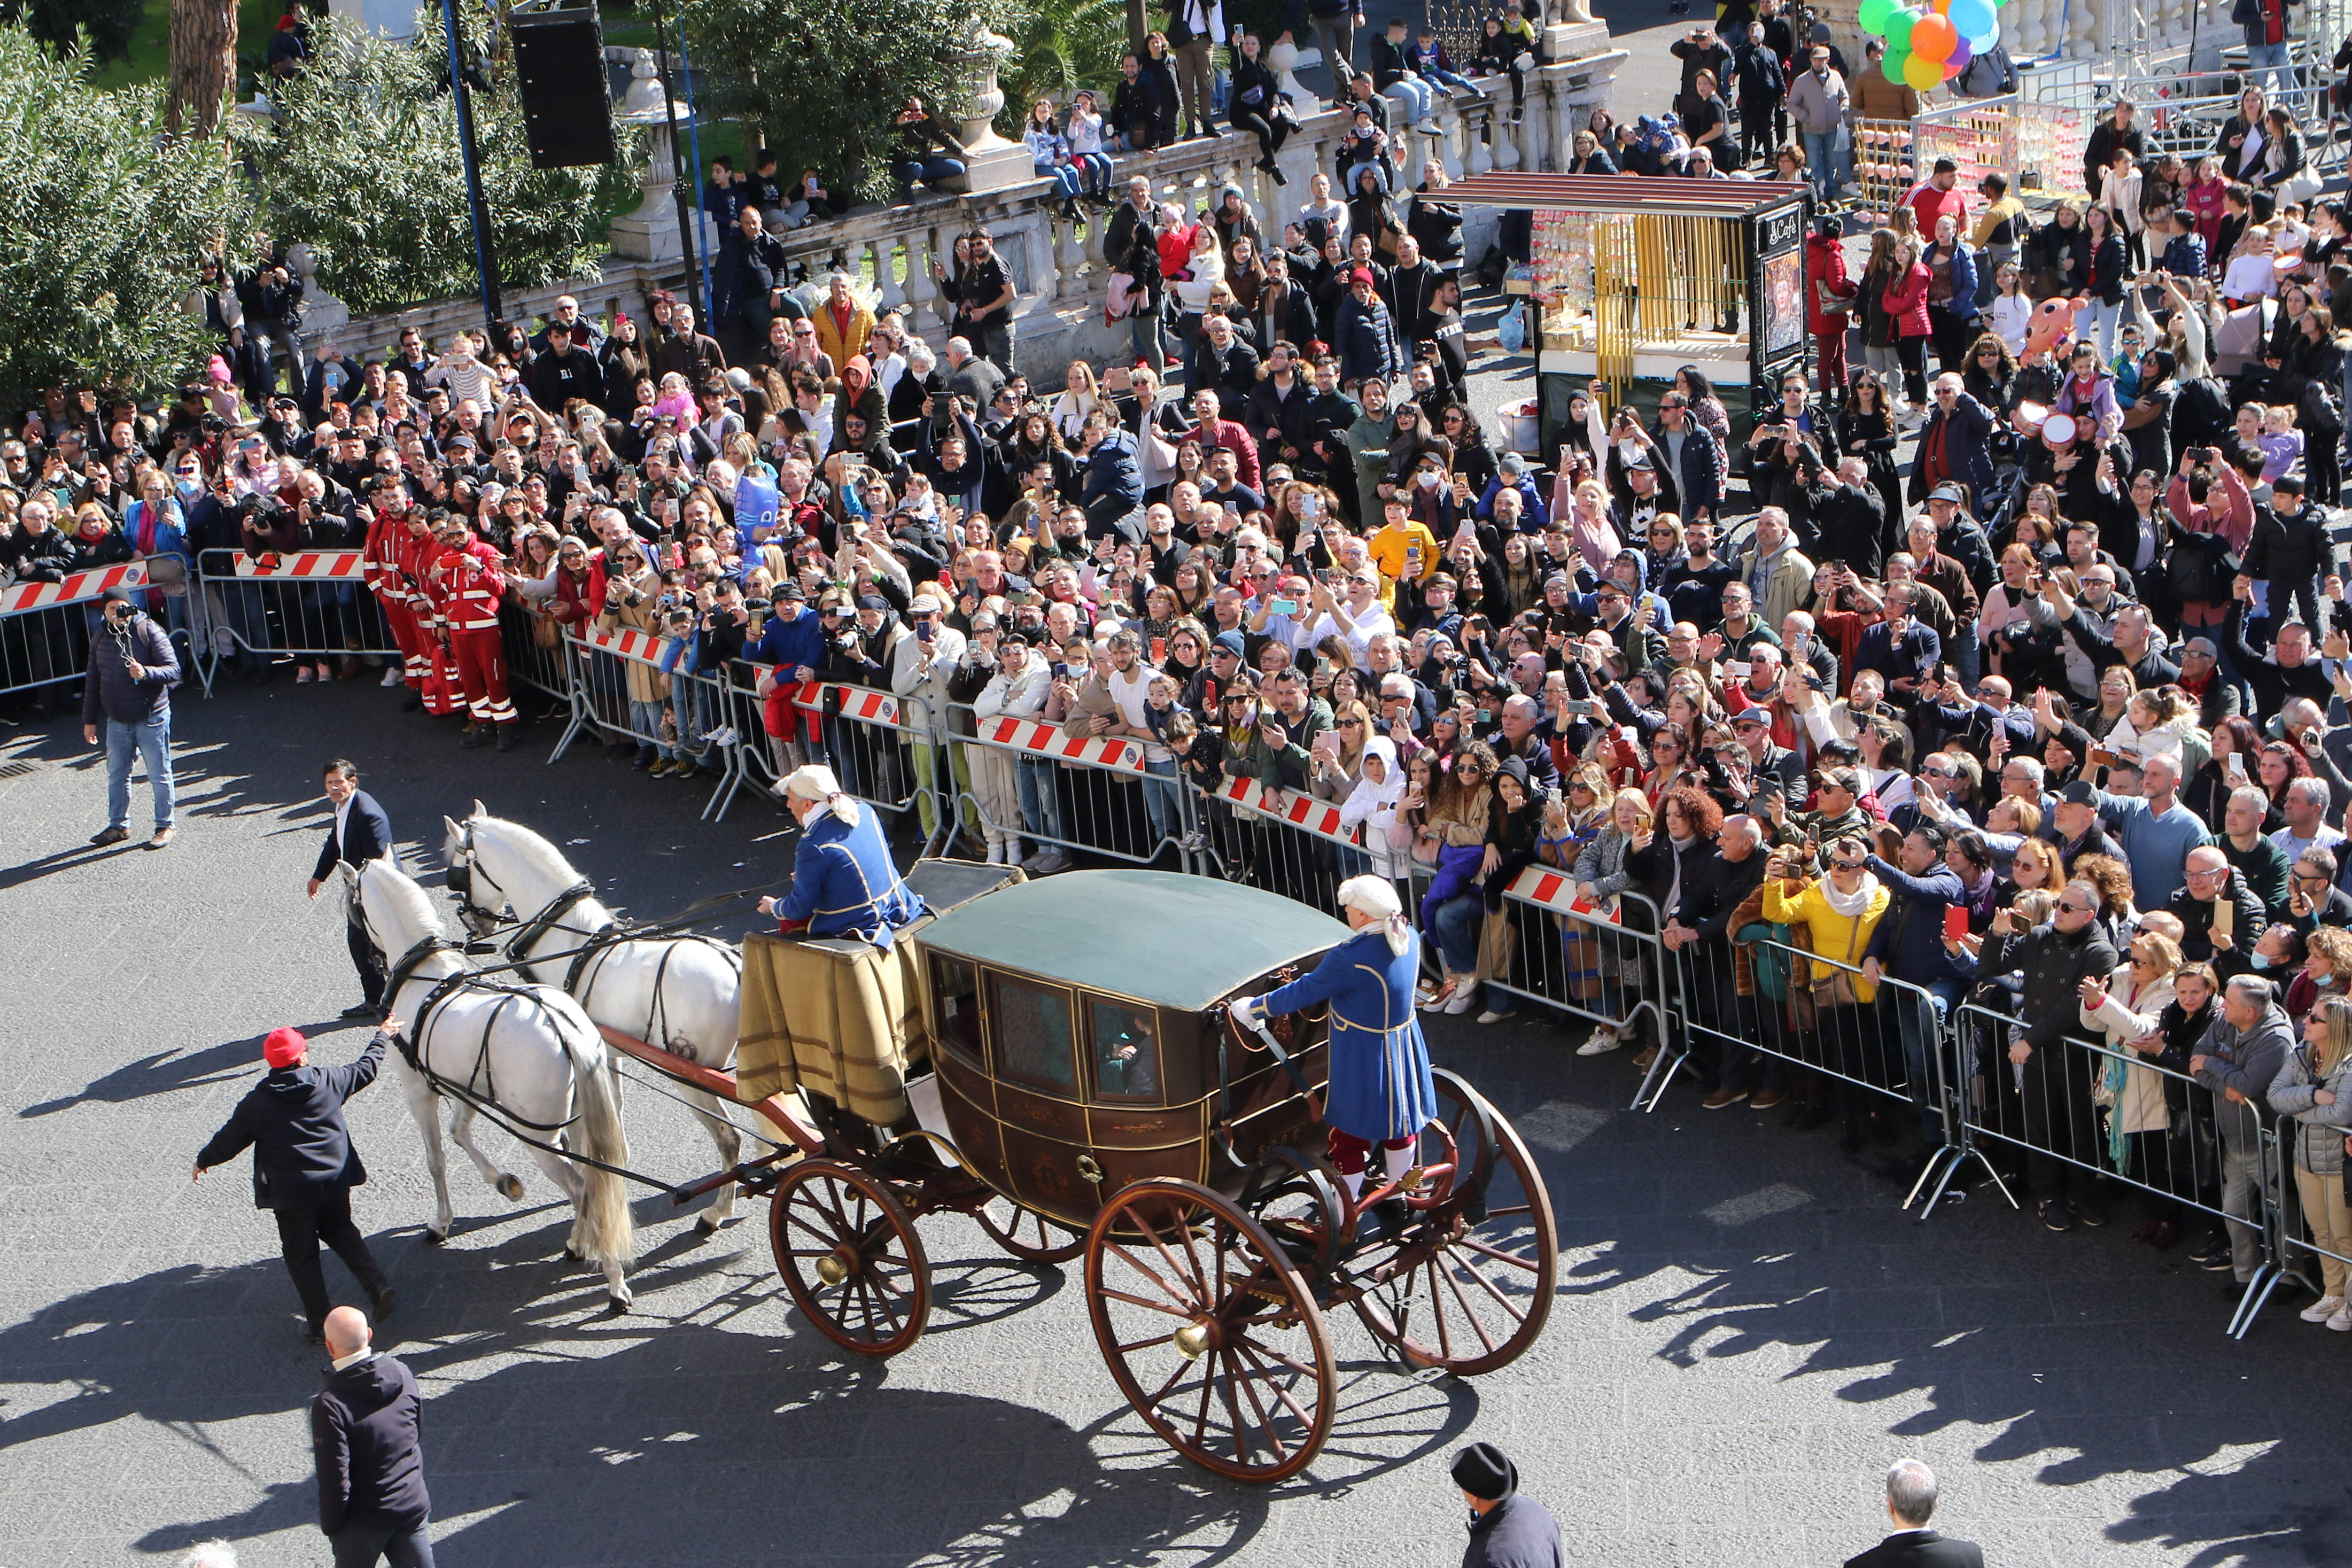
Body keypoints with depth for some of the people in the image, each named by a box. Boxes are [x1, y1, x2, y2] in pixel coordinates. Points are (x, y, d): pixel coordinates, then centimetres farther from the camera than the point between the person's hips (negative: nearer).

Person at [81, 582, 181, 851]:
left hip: (150, 719, -5)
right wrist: (89, 720, 14)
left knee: (159, 775, 3)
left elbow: (174, 670, -13)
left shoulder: (149, 632, -10)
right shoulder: (100, 638, 6)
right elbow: (93, 682, 14)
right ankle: (118, 826, 27)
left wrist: (146, 673, -32)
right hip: (116, 722, 5)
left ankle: (165, 826, 16)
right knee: (116, 775, 13)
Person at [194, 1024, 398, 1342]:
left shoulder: (257, 1102, -13)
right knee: (342, 1232, 26)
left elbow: (230, 1139, -1)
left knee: (301, 1254, 10)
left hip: (291, 1193, -3)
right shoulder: (329, 1082, -7)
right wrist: (383, 1037, 29)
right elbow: (366, 1069, 11)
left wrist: (203, 1161, 19)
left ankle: (319, 1325, 14)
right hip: (335, 1182, 3)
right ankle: (378, 1286, 12)